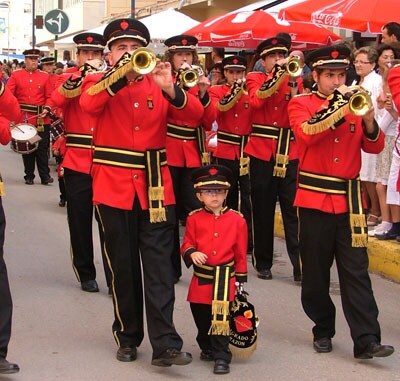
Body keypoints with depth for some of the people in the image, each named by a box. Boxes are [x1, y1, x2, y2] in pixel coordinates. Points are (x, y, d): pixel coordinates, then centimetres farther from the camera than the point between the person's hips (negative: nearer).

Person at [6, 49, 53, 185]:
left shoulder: (45, 76, 7)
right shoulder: (16, 75, 4)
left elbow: (50, 96, 6)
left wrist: (47, 109, -10)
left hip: (42, 119, 0)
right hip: (23, 119, 0)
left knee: (42, 148, 1)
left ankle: (45, 176, 6)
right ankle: (29, 176, 16)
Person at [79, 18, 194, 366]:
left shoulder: (157, 83, 7)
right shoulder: (98, 82, 4)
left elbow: (193, 111, -7)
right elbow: (89, 103, -20)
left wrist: (169, 88, -26)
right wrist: (122, 72, -30)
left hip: (155, 185, 1)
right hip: (114, 184, -1)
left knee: (159, 265, -4)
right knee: (123, 266, 7)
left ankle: (165, 343, -4)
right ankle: (128, 337, 20)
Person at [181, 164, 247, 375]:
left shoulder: (237, 220, 0)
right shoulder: (194, 219, 1)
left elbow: (241, 253, 4)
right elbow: (187, 243, 6)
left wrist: (240, 280, 4)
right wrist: (192, 253, -18)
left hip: (225, 279, -2)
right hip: (201, 279, 2)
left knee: (221, 318, -8)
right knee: (201, 317, 15)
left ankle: (221, 356, 1)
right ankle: (207, 348, 38)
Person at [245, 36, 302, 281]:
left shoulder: (295, 80, 10)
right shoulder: (255, 79, 7)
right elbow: (256, 100, -15)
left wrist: (293, 86, -14)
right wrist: (277, 73, -16)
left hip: (289, 153, 1)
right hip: (261, 152, -1)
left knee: (293, 210, -4)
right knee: (263, 211, 5)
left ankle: (300, 265, -4)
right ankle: (263, 263, 16)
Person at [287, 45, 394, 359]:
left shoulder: (353, 104, 11)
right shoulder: (300, 104, 2)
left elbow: (375, 147, 4)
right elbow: (307, 134, -19)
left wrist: (369, 120, -14)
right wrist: (337, 106, -20)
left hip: (350, 200, 2)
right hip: (315, 199, -2)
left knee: (356, 271, -2)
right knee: (316, 273, 7)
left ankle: (366, 340, -4)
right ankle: (323, 331, 22)